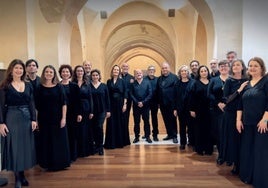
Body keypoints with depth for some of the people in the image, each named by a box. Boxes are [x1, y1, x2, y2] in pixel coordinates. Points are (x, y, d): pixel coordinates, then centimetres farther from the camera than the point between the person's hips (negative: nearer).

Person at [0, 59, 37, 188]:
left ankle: (21, 175, 21)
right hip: (11, 118, -4)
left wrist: (34, 119, -1)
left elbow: (31, 104, 7)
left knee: (25, 146, 8)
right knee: (14, 147, 0)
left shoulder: (28, 85, 8)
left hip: (26, 118, 4)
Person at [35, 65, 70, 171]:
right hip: (44, 119, 1)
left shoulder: (59, 87, 0)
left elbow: (64, 103, -2)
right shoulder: (40, 88, 2)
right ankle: (47, 164, 20)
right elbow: (36, 106, 2)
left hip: (57, 118, 0)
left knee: (59, 141, 4)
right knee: (46, 142, 7)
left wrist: (63, 118, -10)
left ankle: (60, 163, 18)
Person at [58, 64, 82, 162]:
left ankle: (72, 156, 17)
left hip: (72, 113, 0)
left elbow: (78, 101, 2)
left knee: (72, 134, 6)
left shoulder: (74, 86, 4)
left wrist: (79, 113, -4)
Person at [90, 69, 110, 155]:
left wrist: (108, 110, 1)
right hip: (92, 111, 1)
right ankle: (96, 145, 23)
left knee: (99, 127, -7)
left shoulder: (104, 86, 4)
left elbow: (107, 99, 5)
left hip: (102, 110, 0)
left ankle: (100, 147, 4)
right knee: (94, 128, 7)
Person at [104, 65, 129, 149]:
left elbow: (125, 93, -3)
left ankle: (121, 141, 17)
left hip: (120, 103, -1)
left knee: (121, 122, 5)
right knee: (111, 123, 2)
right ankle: (111, 142, 11)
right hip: (111, 104, 2)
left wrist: (124, 104, -11)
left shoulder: (122, 81, 1)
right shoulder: (109, 81, 6)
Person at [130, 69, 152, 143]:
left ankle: (147, 136, 15)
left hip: (145, 105, 0)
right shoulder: (133, 83, 2)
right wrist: (137, 102, -10)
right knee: (136, 122, 6)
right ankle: (136, 137, 15)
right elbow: (131, 94, -1)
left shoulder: (147, 82, 1)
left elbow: (150, 94, -3)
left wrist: (143, 102, -11)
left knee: (146, 121, 5)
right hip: (136, 106, 0)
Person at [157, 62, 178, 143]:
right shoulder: (159, 79, 13)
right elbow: (157, 90, 11)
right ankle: (169, 134, 23)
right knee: (166, 120, 11)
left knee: (172, 119, 2)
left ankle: (174, 136, 11)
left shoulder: (174, 77, -5)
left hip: (171, 102, -5)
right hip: (163, 103, 5)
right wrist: (158, 101, 4)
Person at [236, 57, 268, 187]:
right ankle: (247, 176, 25)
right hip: (247, 123, 6)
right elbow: (240, 104, 13)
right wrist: (238, 119, 6)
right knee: (247, 150, 11)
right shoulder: (246, 84, 12)